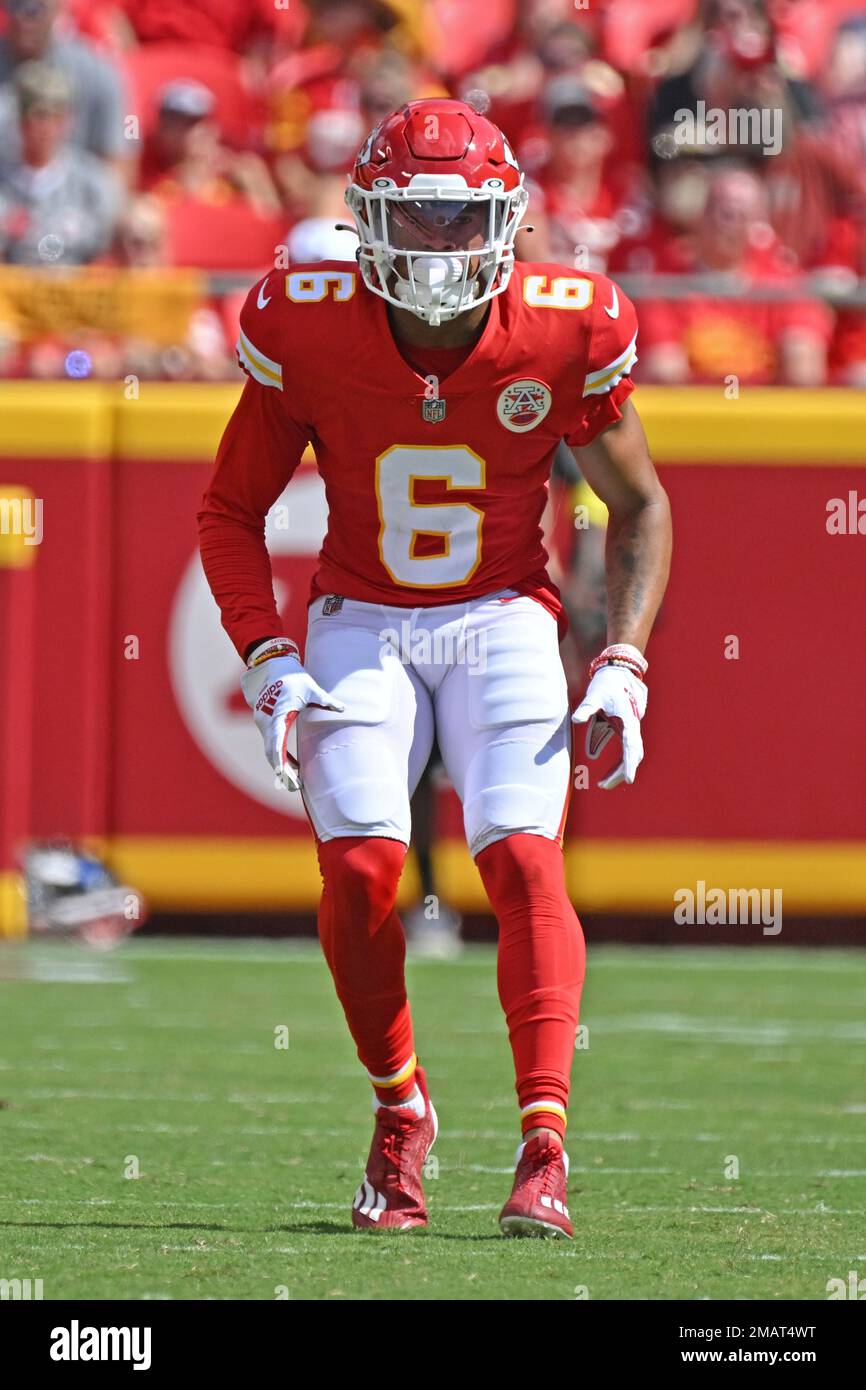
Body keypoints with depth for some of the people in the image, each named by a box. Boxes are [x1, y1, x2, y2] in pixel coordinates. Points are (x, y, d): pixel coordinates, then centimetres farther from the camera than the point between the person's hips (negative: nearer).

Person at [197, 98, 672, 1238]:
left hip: (502, 621, 0)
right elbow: (231, 512, 3)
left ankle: (544, 1146, -24)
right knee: (360, 865, -18)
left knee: (523, 856, -20)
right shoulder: (309, 331, -11)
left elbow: (639, 509, 5)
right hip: (361, 622, 0)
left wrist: (622, 668, -5)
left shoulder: (564, 333, -10)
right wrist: (268, 665, -9)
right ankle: (399, 1111, 7)